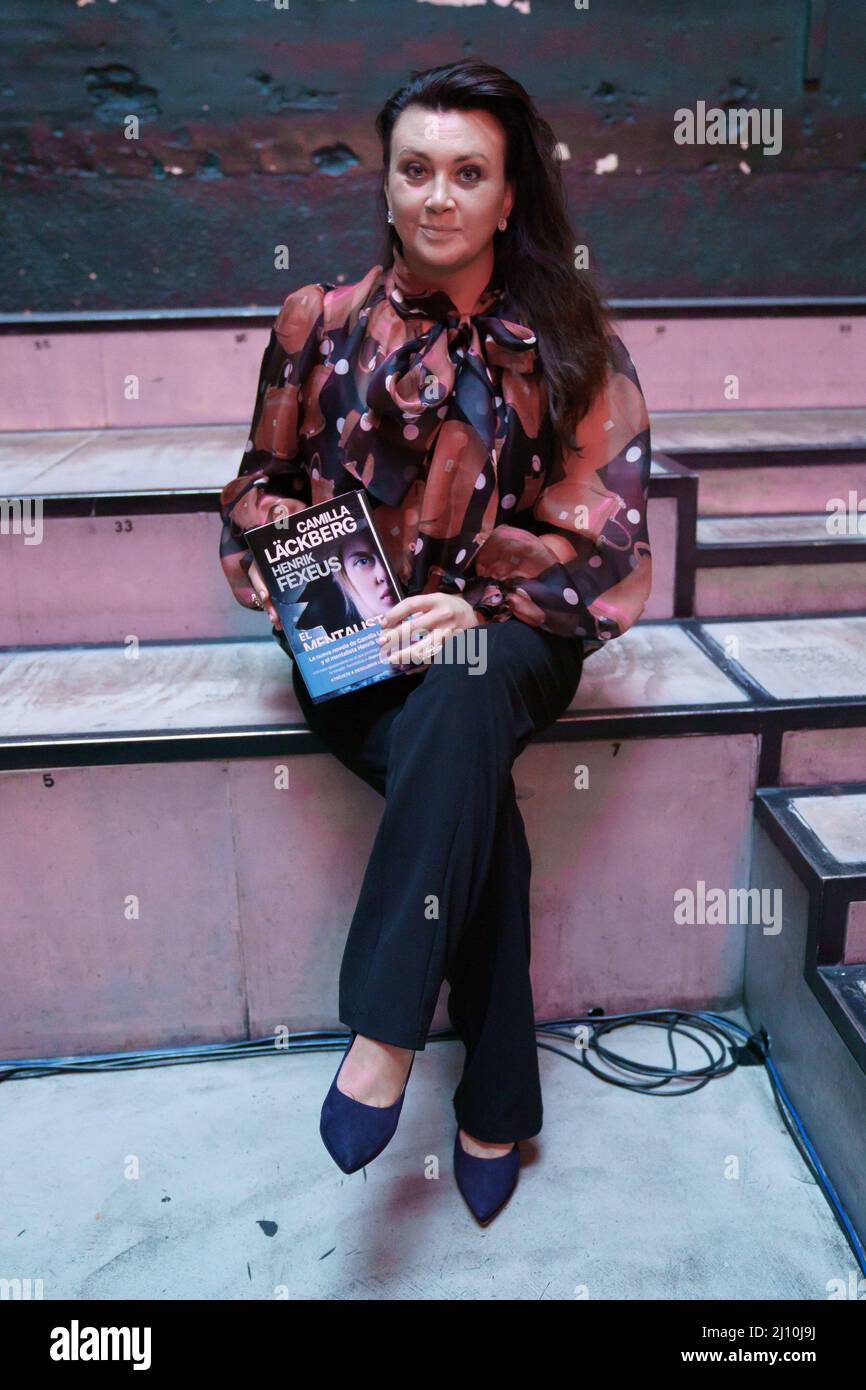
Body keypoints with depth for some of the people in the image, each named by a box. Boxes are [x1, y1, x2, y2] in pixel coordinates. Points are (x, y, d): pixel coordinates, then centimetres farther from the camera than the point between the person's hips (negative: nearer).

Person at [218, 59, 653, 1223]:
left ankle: (385, 1034, -28)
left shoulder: (568, 341, 3)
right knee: (477, 792, -28)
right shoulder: (321, 324, 6)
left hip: (507, 635, 0)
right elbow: (265, 489, 15)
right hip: (356, 653, 1)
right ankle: (496, 1103, -12)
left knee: (460, 695, -37)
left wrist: (480, 606, -17)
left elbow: (604, 531, -2)